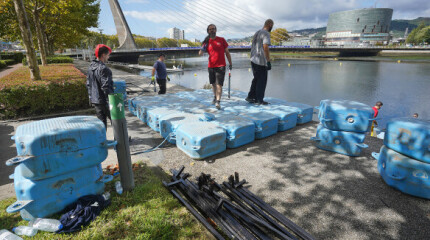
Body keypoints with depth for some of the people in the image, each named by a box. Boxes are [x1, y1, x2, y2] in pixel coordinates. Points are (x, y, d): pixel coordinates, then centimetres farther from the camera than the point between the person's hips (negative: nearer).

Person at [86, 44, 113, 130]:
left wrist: (91, 97, 23)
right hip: (104, 100, -8)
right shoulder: (103, 69, -19)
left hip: (95, 100, 8)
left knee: (101, 121, 14)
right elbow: (106, 87, -22)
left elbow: (88, 84, 17)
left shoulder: (90, 67, 10)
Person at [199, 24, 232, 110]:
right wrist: (203, 48, -21)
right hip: (211, 66, 3)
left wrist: (230, 63, 5)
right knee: (213, 83, 15)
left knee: (219, 84, -12)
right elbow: (200, 54, -2)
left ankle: (218, 102, -15)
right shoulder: (207, 42, 6)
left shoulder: (222, 40, 4)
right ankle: (215, 97, 38)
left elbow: (227, 52, 9)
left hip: (221, 66, -3)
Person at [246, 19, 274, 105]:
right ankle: (259, 100, 5)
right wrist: (268, 61, -18)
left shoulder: (257, 33, 17)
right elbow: (265, 48, -20)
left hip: (253, 60, 9)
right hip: (261, 61, -9)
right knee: (262, 80, 0)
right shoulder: (266, 34, -11)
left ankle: (250, 97, 17)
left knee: (256, 79, 17)